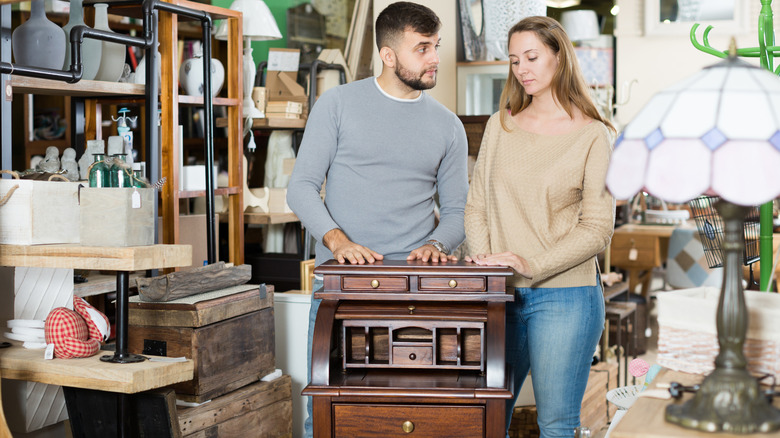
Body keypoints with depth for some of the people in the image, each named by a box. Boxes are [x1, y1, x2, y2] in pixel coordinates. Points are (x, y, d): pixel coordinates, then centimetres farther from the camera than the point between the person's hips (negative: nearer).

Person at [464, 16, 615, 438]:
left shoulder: (592, 134, -2)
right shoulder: (500, 125, 11)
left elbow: (597, 228, -7)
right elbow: (476, 205, 13)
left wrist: (532, 265, -17)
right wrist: (482, 257, -5)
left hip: (564, 295, -4)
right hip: (500, 296, 4)